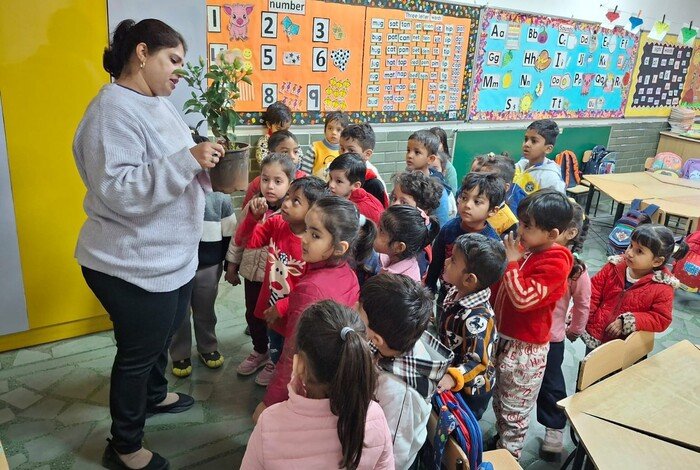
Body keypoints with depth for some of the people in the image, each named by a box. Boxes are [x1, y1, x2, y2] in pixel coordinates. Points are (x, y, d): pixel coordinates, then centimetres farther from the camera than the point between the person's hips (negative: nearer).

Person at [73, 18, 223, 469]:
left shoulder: (157, 103, 9)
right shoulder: (113, 111, -21)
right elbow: (117, 191, -29)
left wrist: (204, 161, -1)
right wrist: (188, 160, -33)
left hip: (173, 257, 9)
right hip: (133, 266, -9)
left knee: (163, 334, 26)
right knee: (138, 349, 7)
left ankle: (154, 395, 52)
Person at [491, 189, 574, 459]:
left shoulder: (554, 263, -23)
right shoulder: (529, 250, 0)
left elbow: (523, 297, -31)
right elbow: (502, 287, 13)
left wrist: (511, 262, -23)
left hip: (525, 348, -8)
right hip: (503, 338, 8)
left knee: (514, 410, 12)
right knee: (499, 400, 26)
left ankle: (509, 455, 32)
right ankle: (501, 441, 48)